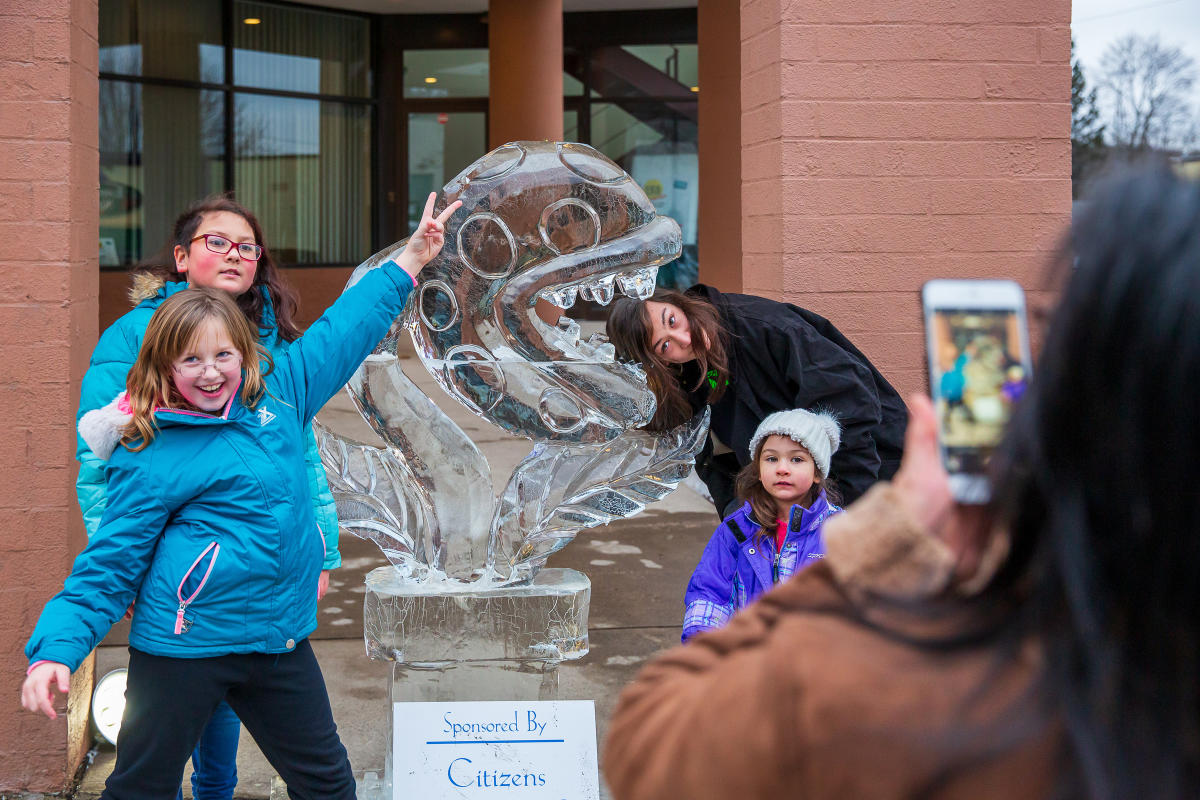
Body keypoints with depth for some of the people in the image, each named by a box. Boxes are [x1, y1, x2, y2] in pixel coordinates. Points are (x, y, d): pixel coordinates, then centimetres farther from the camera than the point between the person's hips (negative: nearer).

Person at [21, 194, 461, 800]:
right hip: (183, 645, -5)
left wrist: (411, 257, 19)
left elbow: (344, 330, 15)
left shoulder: (278, 390, 4)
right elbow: (108, 565, -7)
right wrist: (55, 650, -18)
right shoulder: (149, 458, -10)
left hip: (280, 635, 5)